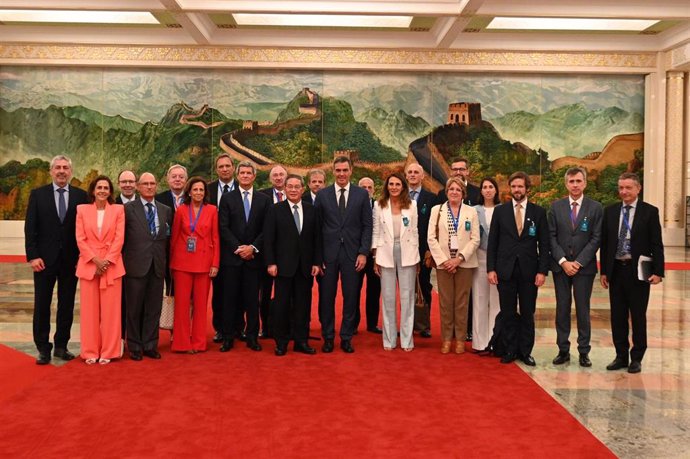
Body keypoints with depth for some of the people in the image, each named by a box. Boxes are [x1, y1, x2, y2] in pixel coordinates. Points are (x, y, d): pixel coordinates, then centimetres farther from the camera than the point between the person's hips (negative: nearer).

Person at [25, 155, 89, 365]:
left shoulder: (81, 196, 3)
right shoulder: (37, 194, 3)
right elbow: (30, 228, -1)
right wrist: (33, 256, -8)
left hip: (71, 260, 1)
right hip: (44, 259, -1)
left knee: (67, 305, 7)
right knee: (42, 306, 4)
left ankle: (61, 346, 18)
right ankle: (43, 348, 13)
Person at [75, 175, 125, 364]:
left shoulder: (118, 209, 5)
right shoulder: (82, 209, 7)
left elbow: (119, 238, -2)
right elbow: (80, 239, 1)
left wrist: (107, 261, -11)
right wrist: (95, 260, -9)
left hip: (112, 265, -1)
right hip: (88, 264, 1)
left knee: (110, 310, 1)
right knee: (89, 310, 4)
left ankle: (108, 351, 9)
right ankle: (90, 352, 11)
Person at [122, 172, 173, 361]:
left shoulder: (166, 210, 10)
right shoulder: (128, 209, -1)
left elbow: (168, 238, 12)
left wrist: (166, 263, 7)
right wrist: (123, 260, -1)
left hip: (157, 267, 3)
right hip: (136, 266, -3)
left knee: (154, 308, 8)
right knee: (134, 308, 6)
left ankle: (150, 345, 19)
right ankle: (135, 347, 17)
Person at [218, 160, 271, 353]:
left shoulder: (264, 199, 8)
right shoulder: (227, 198, 5)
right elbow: (223, 227, -1)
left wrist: (253, 247, -9)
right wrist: (238, 248, -10)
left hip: (254, 256, 1)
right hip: (231, 256, -1)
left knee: (252, 298, 4)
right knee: (230, 298, 2)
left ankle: (252, 337, 12)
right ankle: (228, 337, 9)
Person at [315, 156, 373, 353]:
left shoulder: (362, 194, 4)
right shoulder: (322, 195, 4)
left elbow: (367, 226, 3)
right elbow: (317, 226, 4)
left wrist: (363, 253, -5)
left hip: (352, 253, 0)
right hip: (328, 253, 0)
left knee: (351, 298, 5)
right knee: (326, 297, 5)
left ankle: (346, 338, 18)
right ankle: (328, 337, 19)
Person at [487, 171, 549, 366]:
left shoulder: (538, 212, 4)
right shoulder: (500, 211, 4)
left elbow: (544, 244, 2)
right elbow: (492, 242, 3)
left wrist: (542, 271, -5)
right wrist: (490, 268, -3)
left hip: (529, 270, 0)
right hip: (505, 269, 0)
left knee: (527, 314, 7)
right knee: (508, 313, 6)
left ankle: (525, 351, 18)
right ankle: (510, 350, 17)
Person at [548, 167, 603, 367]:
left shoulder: (596, 208, 0)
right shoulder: (556, 206, 5)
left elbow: (596, 238, -4)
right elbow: (551, 237, 2)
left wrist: (578, 262, -11)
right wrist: (563, 261, -9)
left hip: (584, 267, -1)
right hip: (560, 266, 2)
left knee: (583, 309, 4)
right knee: (562, 309, 6)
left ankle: (584, 351, 12)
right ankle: (563, 350, 13)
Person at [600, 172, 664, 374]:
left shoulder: (650, 212, -2)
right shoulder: (610, 211, 7)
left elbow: (656, 245, -4)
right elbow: (604, 243, 9)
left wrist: (658, 271, -10)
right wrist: (604, 271, 5)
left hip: (638, 271, -3)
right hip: (616, 270, 3)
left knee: (638, 316, 5)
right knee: (617, 316, 9)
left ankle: (636, 358, 17)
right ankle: (621, 356, 20)